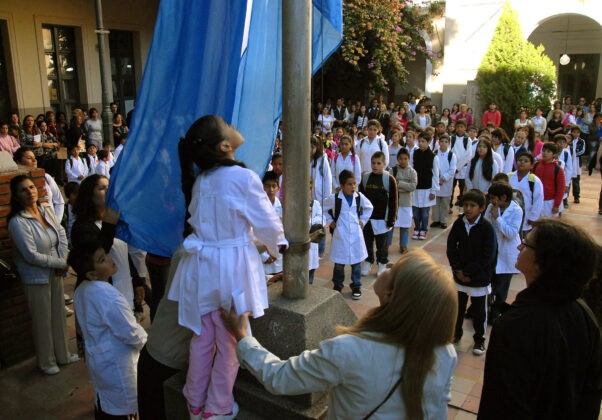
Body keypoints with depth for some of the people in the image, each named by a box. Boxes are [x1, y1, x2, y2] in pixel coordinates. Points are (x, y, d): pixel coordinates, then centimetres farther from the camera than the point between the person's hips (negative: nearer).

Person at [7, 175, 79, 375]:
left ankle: (63, 354, 37)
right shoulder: (17, 222, -21)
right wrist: (61, 263, -15)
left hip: (55, 272, 6)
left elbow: (61, 234, 4)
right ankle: (46, 362, 30)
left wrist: (63, 259, -9)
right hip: (36, 278, -6)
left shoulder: (46, 209, -3)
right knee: (43, 320, 10)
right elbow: (31, 255, -22)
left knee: (59, 314, 18)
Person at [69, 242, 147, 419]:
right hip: (115, 364, -8)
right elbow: (131, 333, -24)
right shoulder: (108, 297, -32)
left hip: (97, 357, 8)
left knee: (103, 405, 25)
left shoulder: (81, 289, -3)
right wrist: (143, 339, -4)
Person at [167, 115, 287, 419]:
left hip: (202, 264, 6)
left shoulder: (199, 180, 3)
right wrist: (278, 244, 13)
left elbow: (197, 220, 10)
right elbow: (267, 220, -7)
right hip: (233, 266, -6)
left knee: (202, 337, 18)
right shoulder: (243, 177, -15)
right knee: (231, 341, 11)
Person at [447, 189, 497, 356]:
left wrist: (467, 271, -16)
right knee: (458, 306, 16)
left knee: (479, 311, 12)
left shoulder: (487, 228, -17)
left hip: (479, 278, -3)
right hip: (459, 275, 4)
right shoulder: (459, 223, -6)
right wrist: (457, 269, -9)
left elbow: (488, 256, -17)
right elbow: (451, 246, 0)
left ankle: (479, 339, 30)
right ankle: (456, 333, 37)